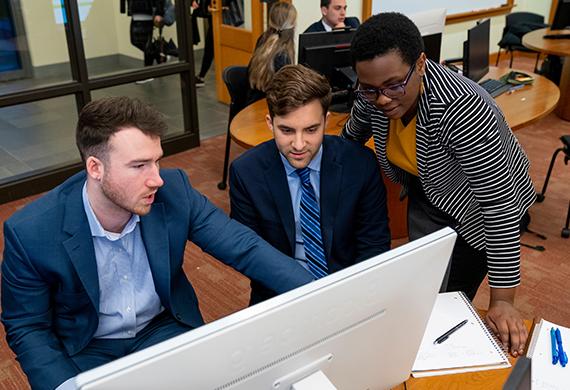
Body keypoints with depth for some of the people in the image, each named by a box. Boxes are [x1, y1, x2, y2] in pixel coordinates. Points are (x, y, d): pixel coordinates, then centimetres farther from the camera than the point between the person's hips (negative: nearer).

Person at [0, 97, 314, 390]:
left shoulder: (174, 190, -17)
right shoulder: (29, 233, -21)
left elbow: (244, 248, -15)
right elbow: (27, 328, -9)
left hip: (165, 329, 1)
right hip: (86, 351, -1)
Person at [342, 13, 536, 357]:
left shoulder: (465, 111, -39)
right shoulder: (372, 95, -21)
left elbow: (500, 204, -33)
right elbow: (351, 138, 4)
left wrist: (503, 300, -30)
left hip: (479, 206, -4)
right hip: (428, 193, 5)